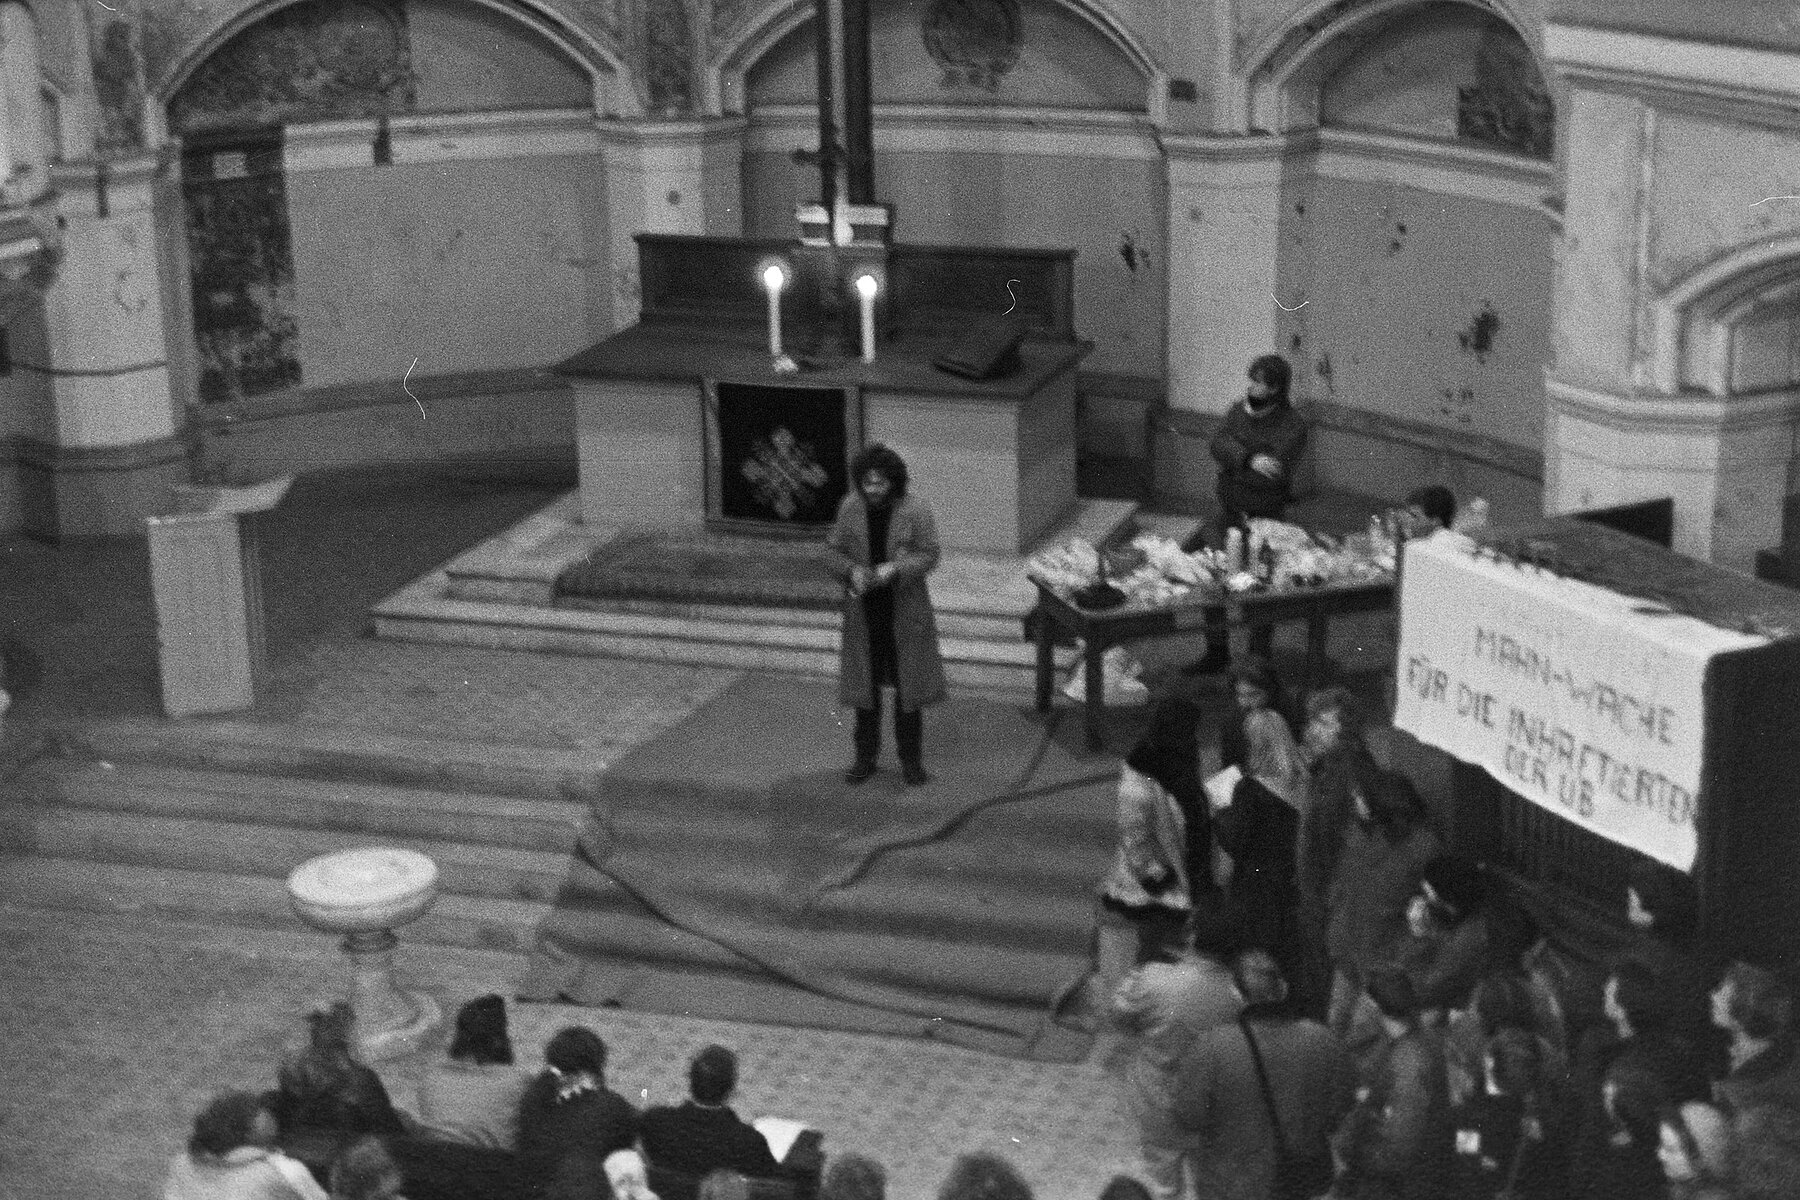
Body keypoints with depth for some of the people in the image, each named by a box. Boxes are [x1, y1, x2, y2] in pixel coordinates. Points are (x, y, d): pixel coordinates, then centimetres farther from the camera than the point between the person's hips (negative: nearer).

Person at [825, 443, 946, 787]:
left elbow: (929, 555, -8)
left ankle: (911, 760, 19)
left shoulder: (915, 511, -13)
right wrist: (852, 571, -17)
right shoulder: (850, 508, -5)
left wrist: (895, 569, -24)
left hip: (905, 610, -2)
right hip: (863, 610, 2)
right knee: (864, 683, 11)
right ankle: (865, 756, 25)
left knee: (907, 684, 6)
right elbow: (836, 550, 3)